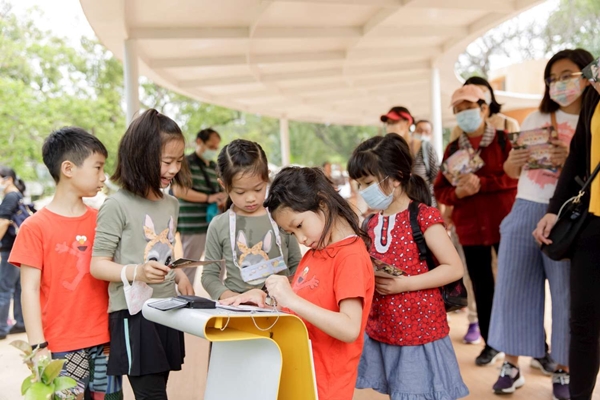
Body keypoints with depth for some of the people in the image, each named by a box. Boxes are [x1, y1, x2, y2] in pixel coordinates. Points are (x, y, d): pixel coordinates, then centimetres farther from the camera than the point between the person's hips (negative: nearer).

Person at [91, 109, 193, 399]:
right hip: (133, 314, -7)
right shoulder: (118, 205, -12)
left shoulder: (171, 204, 11)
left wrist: (179, 275, 4)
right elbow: (98, 265, -12)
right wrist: (136, 272, -27)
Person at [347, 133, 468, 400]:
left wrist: (404, 283, -22)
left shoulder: (423, 217, -12)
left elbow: (454, 268, -15)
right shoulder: (373, 223, 8)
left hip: (419, 331, -6)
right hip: (382, 331, 6)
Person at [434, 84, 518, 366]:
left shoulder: (504, 140, -1)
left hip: (504, 224, -3)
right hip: (470, 228, 4)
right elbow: (440, 190, 8)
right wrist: (458, 192, -13)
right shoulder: (452, 149, 10)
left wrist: (482, 183, -22)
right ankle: (491, 343, 23)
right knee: (481, 287, 10)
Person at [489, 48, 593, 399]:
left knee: (567, 294, 4)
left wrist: (574, 161, -23)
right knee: (514, 287, 4)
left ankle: (563, 371, 19)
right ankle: (512, 365, 17)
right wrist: (515, 162, -6)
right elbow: (511, 171, 16)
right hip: (525, 212, 3)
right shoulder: (536, 119, 12)